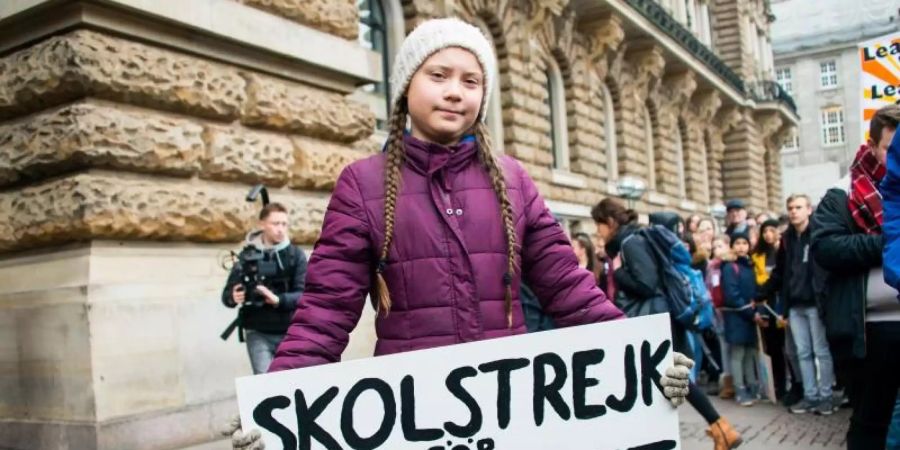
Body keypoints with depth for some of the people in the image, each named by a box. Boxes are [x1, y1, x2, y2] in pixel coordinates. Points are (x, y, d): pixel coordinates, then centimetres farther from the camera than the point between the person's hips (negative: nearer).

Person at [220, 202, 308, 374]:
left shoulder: (296, 255, 0)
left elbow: (304, 294, -9)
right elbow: (226, 294, -1)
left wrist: (277, 300, -27)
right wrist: (233, 297, -25)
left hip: (289, 333, 1)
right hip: (258, 333, -1)